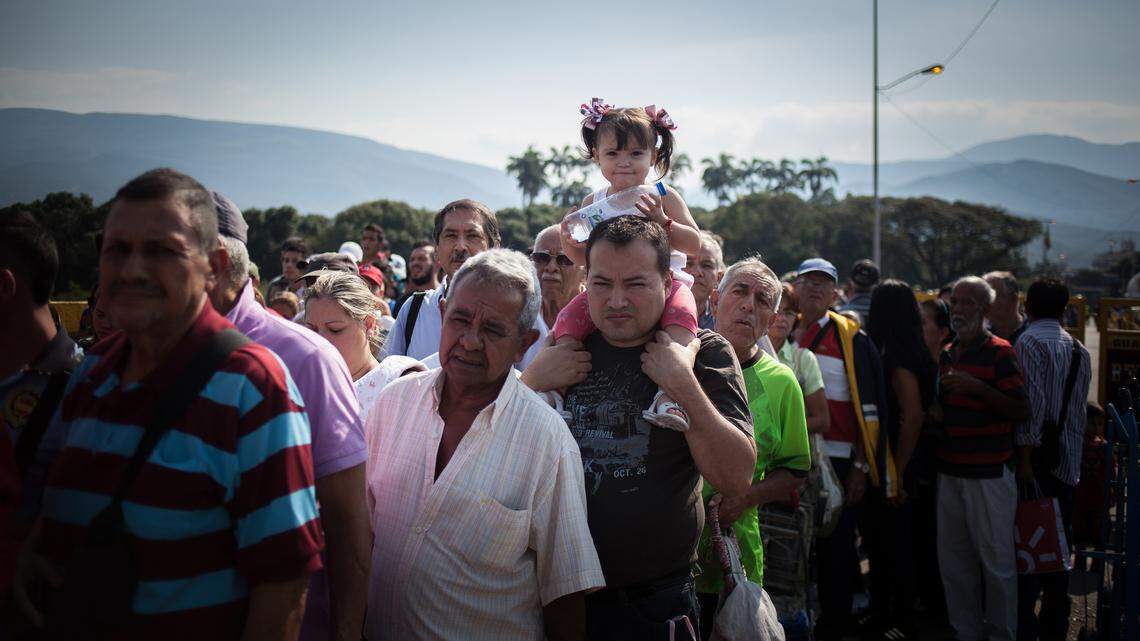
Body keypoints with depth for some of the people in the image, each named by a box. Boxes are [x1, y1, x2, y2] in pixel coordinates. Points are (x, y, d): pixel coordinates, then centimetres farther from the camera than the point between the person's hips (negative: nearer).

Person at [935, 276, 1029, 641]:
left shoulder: (1000, 352, -6)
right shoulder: (947, 355, 15)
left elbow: (1022, 410, -13)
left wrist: (977, 388, -22)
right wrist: (934, 413, 6)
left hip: (989, 474, -7)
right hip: (950, 471, 7)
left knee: (996, 560, -1)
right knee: (953, 560, 10)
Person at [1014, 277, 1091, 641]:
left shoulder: (1028, 343, -9)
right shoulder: (1080, 351, 12)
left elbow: (1032, 403, -19)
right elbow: (1079, 410, 15)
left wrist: (1025, 457, -16)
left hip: (1039, 461, -7)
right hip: (1069, 464, 7)